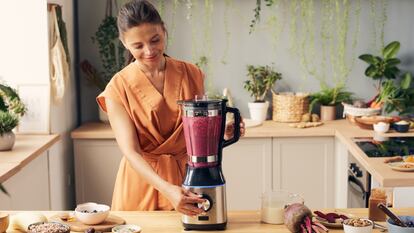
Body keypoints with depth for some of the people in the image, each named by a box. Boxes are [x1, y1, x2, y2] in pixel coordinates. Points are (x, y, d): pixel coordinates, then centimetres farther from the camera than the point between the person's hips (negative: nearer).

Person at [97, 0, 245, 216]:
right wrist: (167, 189, -34)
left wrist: (222, 132, -14)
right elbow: (131, 152, -18)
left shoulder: (191, 75, -1)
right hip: (141, 184, -2)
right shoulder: (118, 88, -10)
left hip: (187, 177, 2)